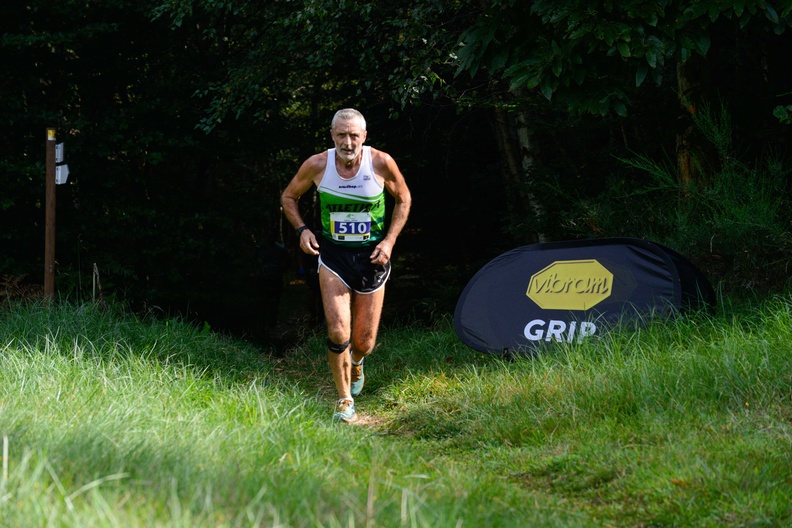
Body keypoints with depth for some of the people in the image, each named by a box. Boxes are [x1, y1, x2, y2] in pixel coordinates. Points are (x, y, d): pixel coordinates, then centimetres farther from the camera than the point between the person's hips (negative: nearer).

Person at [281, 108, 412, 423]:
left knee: (364, 343, 6)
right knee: (338, 332, -17)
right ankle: (344, 399, 5)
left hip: (372, 257, 0)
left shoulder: (381, 163, -12)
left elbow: (403, 198, 6)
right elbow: (289, 197, 8)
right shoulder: (317, 166, -10)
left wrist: (390, 240, -5)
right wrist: (301, 229, -8)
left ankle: (355, 363, 45)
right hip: (333, 255, 0)